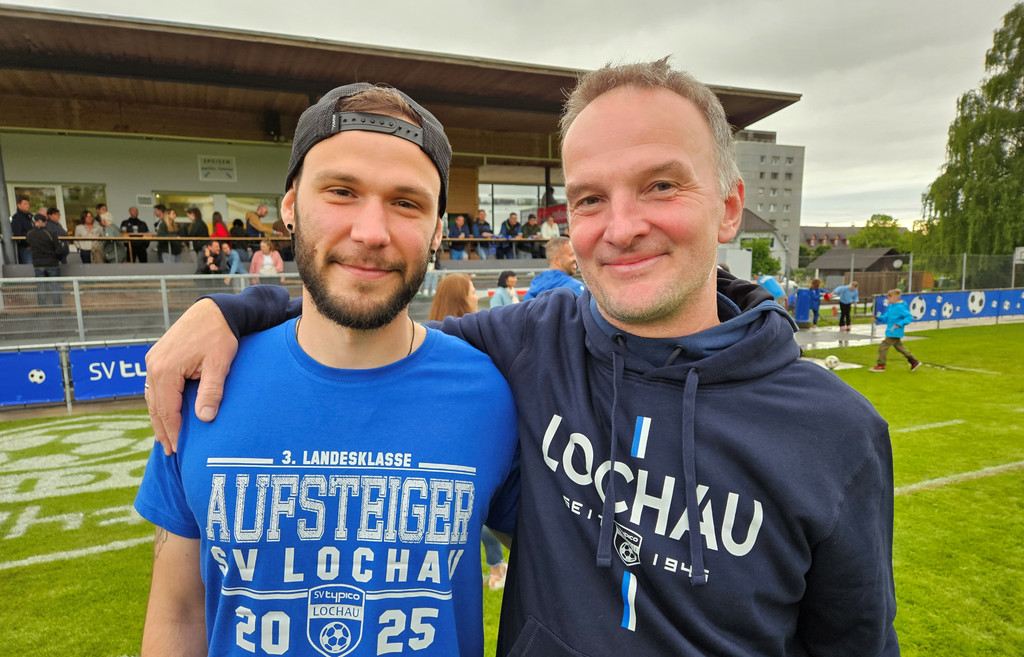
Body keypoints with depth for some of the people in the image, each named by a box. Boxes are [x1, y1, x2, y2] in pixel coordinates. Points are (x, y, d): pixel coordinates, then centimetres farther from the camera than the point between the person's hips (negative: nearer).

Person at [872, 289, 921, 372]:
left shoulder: (900, 307, -20)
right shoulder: (891, 306, 7)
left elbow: (909, 317, -20)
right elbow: (886, 316, 17)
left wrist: (900, 324, -28)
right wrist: (879, 318, 3)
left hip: (894, 333, -10)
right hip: (892, 332, 10)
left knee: (883, 347, -6)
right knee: (900, 347, 22)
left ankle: (881, 366, 5)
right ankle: (914, 362, 32)